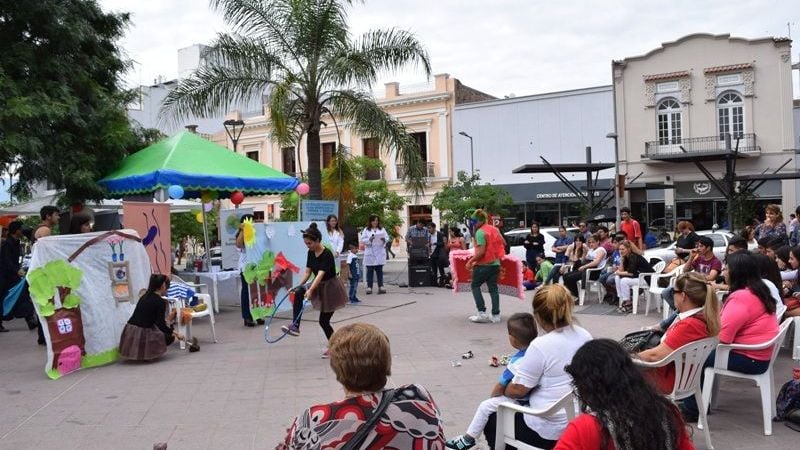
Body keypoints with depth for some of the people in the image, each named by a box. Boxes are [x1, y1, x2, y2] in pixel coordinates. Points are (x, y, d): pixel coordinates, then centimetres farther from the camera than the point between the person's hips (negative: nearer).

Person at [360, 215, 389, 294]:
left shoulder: (382, 229, 12)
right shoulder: (366, 230, 5)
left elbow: (387, 238, 7)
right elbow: (363, 240, -2)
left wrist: (384, 239, -14)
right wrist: (369, 239, -18)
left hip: (380, 253, 2)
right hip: (370, 253, -2)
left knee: (379, 270, 2)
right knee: (370, 270, 0)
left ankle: (381, 287, 3)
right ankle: (369, 287, 3)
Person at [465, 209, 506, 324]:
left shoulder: (480, 232, -15)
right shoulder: (495, 229, 9)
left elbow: (481, 251, -20)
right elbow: (503, 243, 19)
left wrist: (470, 261, -12)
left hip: (483, 264, -7)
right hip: (495, 263, 7)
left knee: (475, 286, 7)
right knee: (493, 288, 10)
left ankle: (482, 313, -1)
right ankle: (495, 315, 7)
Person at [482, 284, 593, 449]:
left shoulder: (541, 345, -23)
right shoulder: (585, 336, -1)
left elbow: (517, 390, -17)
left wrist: (501, 391, 5)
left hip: (550, 430, -8)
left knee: (491, 420, 18)